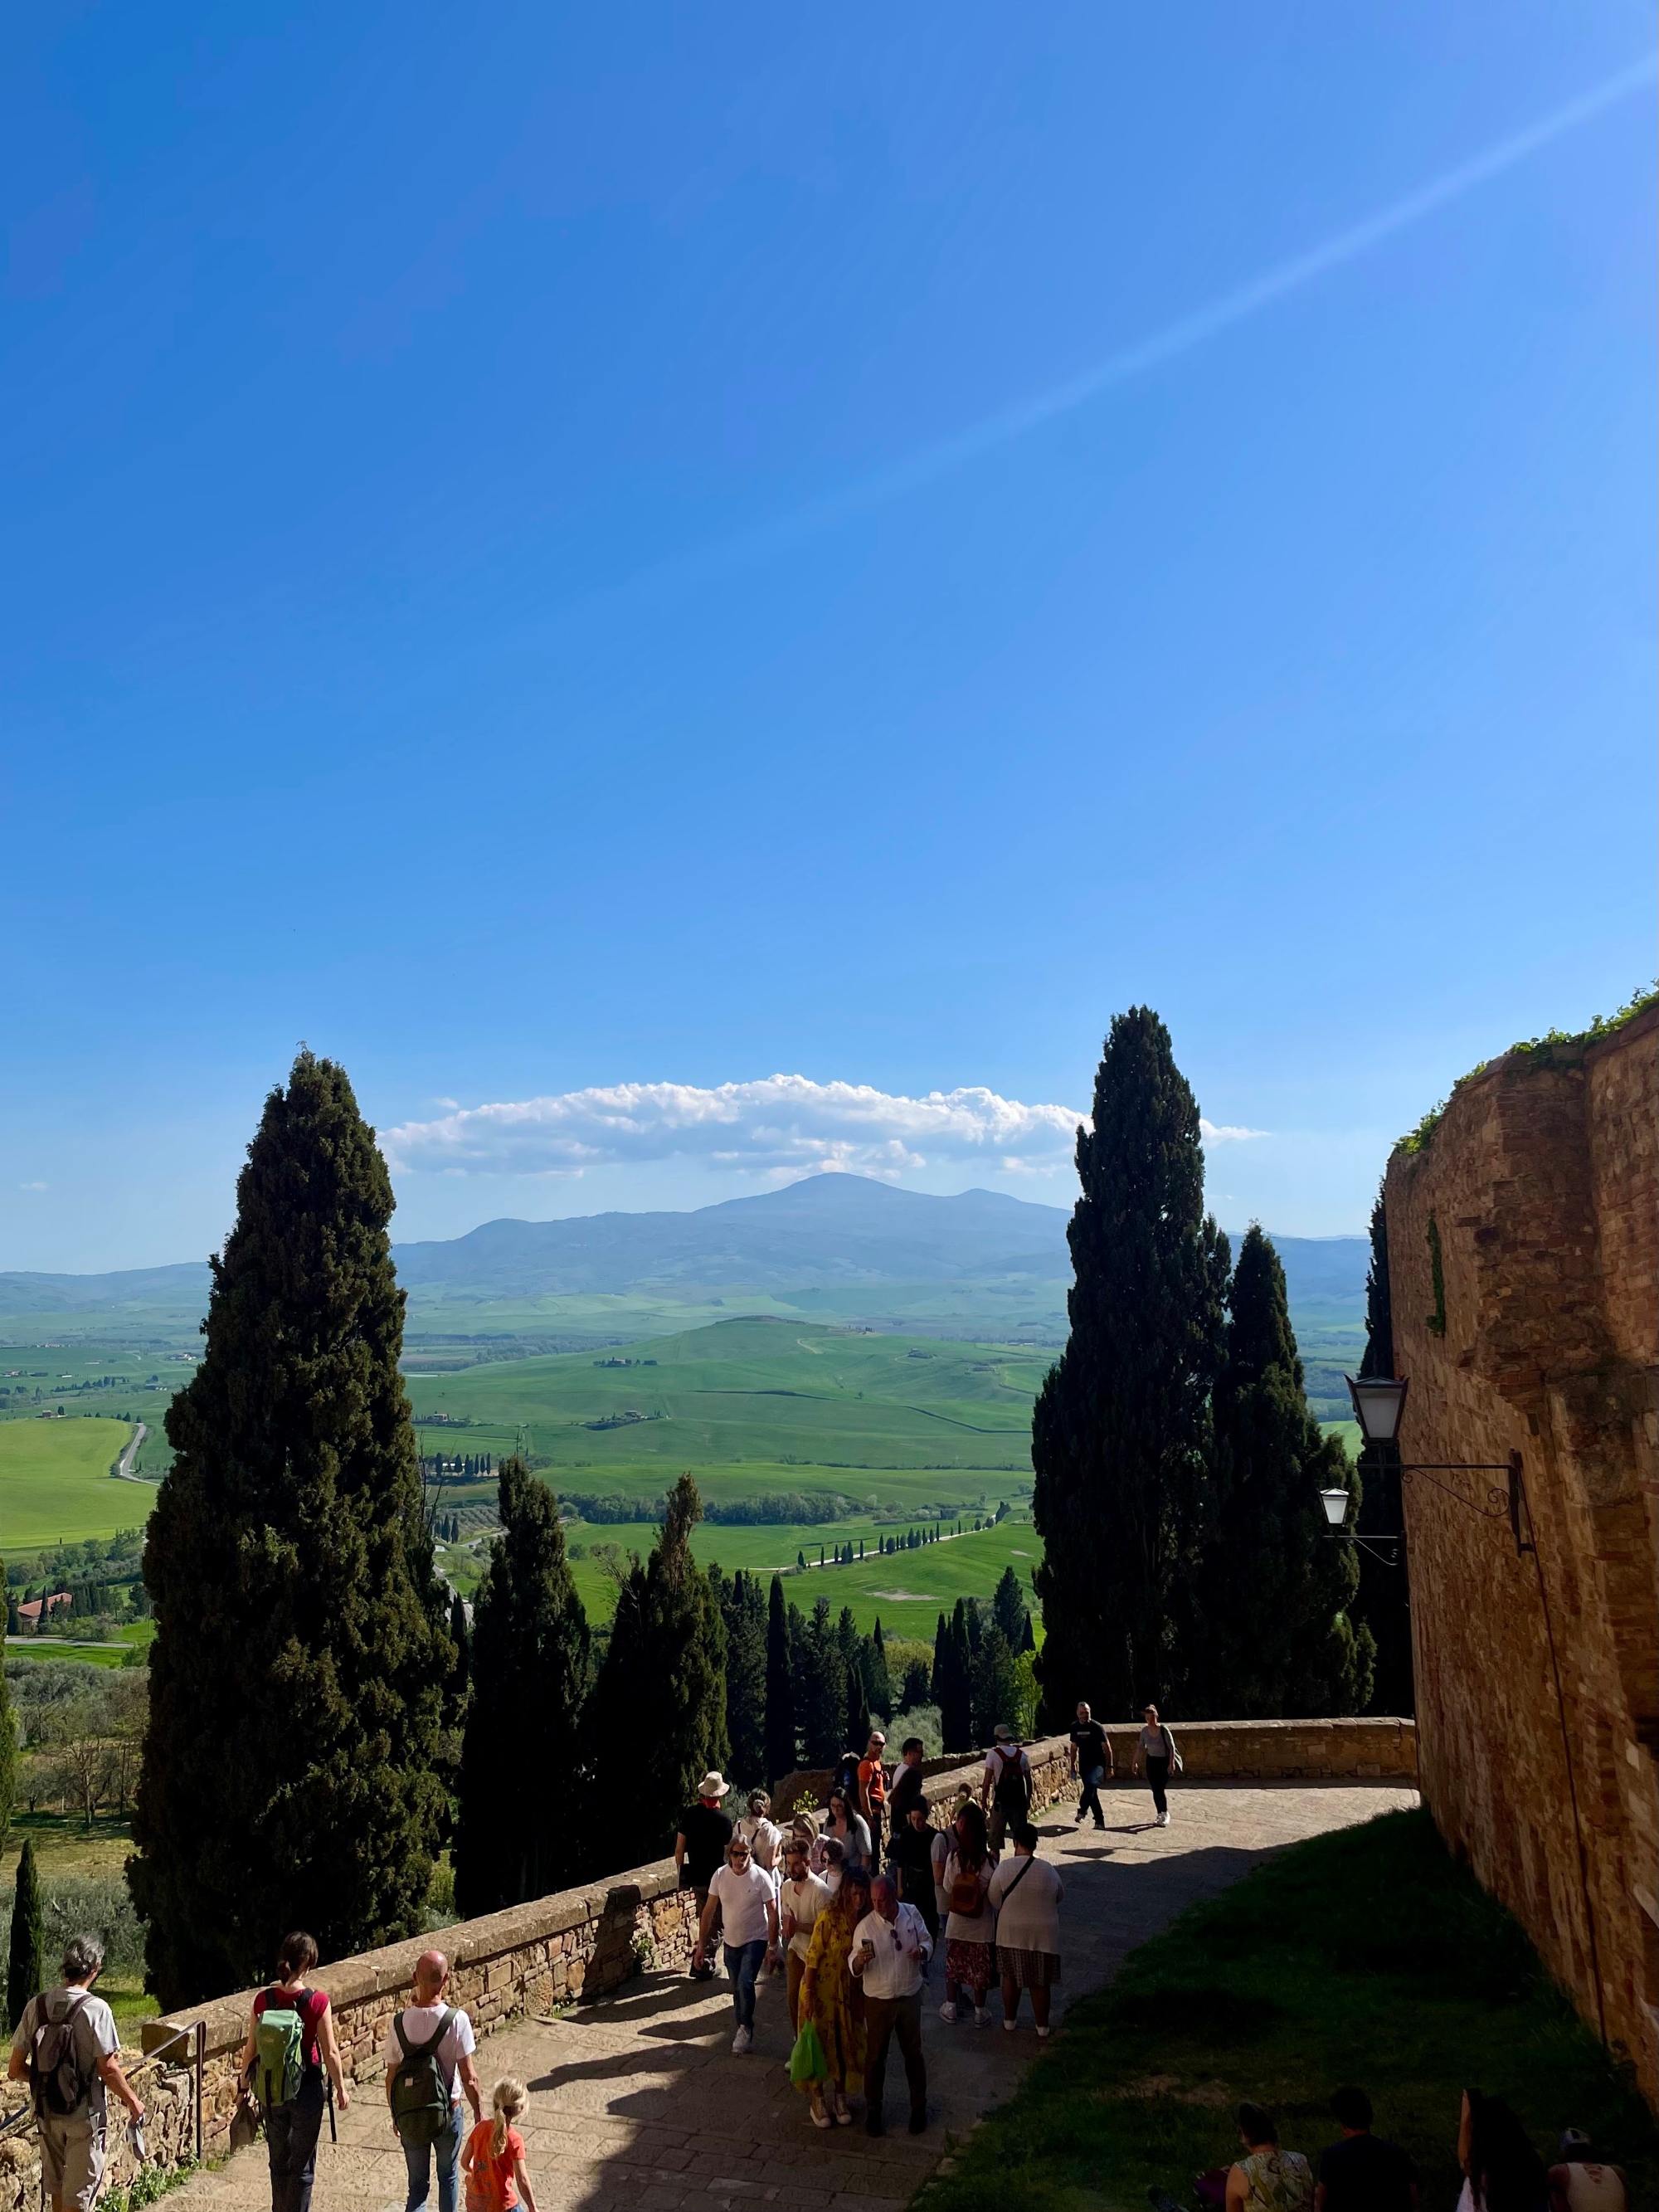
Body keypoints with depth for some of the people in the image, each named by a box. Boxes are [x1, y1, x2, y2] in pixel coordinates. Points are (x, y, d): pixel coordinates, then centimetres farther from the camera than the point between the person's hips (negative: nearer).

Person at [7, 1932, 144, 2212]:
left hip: (47, 2113, 5)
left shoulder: (36, 2006, -5)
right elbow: (108, 2069, -17)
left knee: (57, 2187, 23)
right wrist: (132, 2101, -2)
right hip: (85, 2115, -5)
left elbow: (15, 2070, 0)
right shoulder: (95, 2009, -20)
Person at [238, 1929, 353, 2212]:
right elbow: (330, 2053, -12)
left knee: (278, 2160, 22)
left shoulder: (263, 1999, -10)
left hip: (270, 2090, 3)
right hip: (306, 2089, -3)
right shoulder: (317, 2001, -18)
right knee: (302, 2164, 13)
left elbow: (251, 2049, -2)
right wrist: (341, 2088, 2)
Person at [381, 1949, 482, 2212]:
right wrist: (479, 2113, -1)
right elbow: (469, 2077, -16)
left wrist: (395, 2116, 12)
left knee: (418, 2183, 17)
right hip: (448, 2112, -1)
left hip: (410, 2117, 1)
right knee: (448, 2176, 23)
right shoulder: (457, 2020, -21)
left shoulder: (399, 2022, -14)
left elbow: (392, 2077, -4)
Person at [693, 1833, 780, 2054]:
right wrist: (702, 1945, -1)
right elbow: (709, 1911, 0)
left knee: (745, 1984, -20)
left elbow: (773, 1914, -11)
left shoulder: (761, 1877, -18)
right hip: (731, 1942, 4)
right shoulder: (720, 1876, -8)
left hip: (755, 1941, -4)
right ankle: (745, 2034, 31)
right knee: (737, 1990, 14)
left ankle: (745, 2028, -1)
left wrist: (772, 1947, -11)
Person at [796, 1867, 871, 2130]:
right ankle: (818, 2101, 26)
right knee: (820, 2042, 8)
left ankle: (839, 2098, 33)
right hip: (822, 1988, -4)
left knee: (846, 2043, 13)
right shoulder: (830, 1916, -23)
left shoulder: (866, 1919, -8)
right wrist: (808, 1994, -16)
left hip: (850, 1991, 4)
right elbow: (813, 1955, -18)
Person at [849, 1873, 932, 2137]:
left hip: (910, 1998, 2)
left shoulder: (912, 1914, -8)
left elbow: (927, 1940, 5)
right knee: (875, 2057, 10)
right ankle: (873, 2111, 27)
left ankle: (919, 2107, 34)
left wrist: (922, 1950, -18)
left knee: (913, 2053, 16)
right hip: (878, 2001, -2)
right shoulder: (865, 1926, -15)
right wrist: (860, 1960, -35)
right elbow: (854, 1969, -10)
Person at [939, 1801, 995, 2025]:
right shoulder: (988, 1859, -20)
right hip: (982, 1923, -1)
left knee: (954, 1964, 19)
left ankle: (951, 2007, 28)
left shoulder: (954, 1857, -17)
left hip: (957, 1923, 1)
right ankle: (980, 2011, 25)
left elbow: (947, 1888, -8)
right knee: (981, 1968, 16)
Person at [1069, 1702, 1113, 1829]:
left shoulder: (1096, 1727, -10)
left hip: (1097, 1763, -5)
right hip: (1084, 1765, 5)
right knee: (1092, 1792, 7)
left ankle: (1082, 1812, -21)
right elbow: (1074, 1748, 16)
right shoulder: (1075, 1728, 5)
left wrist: (1109, 1767, -9)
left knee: (1090, 1783, -30)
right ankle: (1100, 1821, 17)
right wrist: (1073, 1766, 12)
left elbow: (1107, 1748, -6)